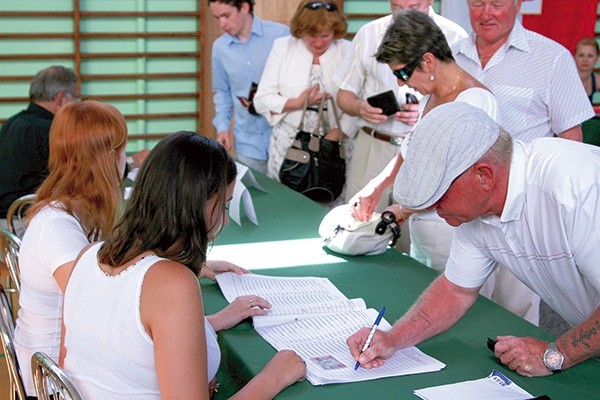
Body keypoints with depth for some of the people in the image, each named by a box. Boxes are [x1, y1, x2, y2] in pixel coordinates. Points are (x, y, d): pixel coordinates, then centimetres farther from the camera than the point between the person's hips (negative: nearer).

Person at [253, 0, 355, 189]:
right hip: (287, 145, 1)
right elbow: (262, 100, -2)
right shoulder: (282, 47, -1)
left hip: (333, 145, 0)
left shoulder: (348, 51, -3)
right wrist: (298, 103, -15)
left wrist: (335, 135, -17)